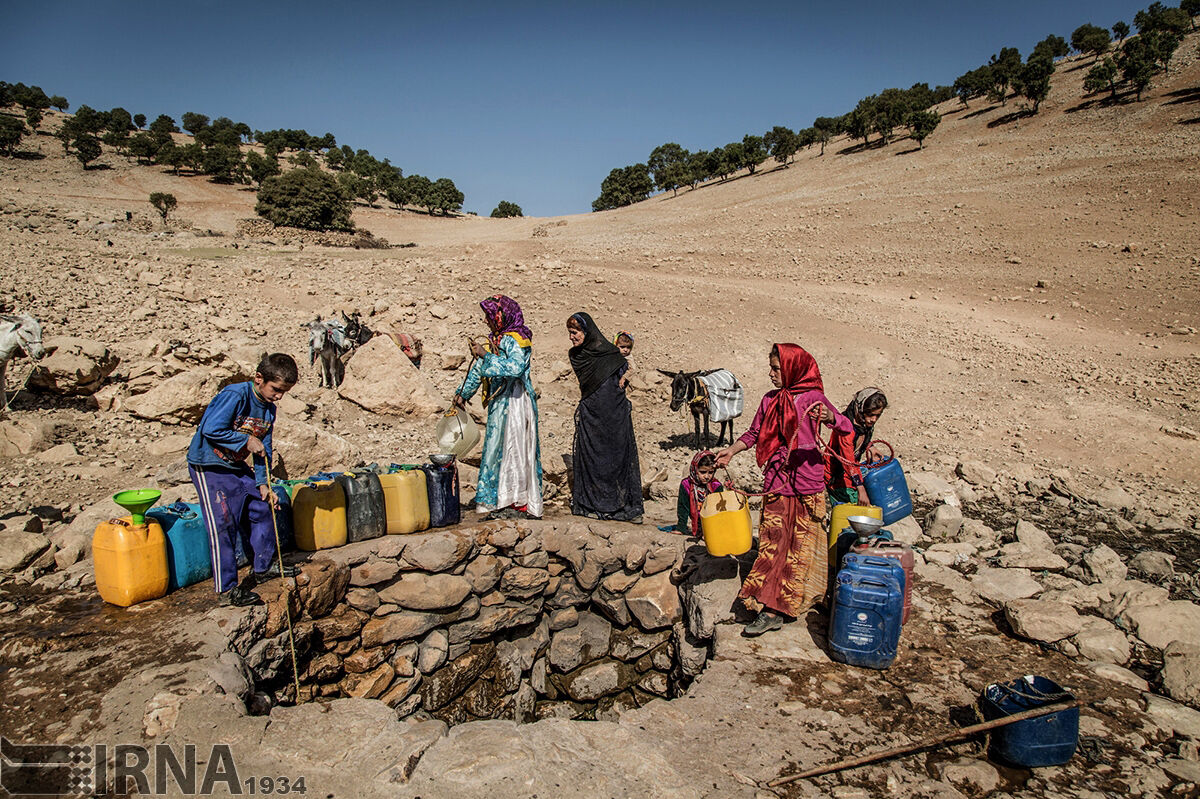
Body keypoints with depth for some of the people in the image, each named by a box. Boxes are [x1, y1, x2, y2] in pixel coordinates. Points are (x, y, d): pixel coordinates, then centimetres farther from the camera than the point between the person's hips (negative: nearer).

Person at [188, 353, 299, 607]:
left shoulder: (269, 409, 3)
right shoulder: (235, 395, -22)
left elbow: (263, 450, 8)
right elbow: (211, 430, -29)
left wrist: (263, 484, 2)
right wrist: (246, 440, -21)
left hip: (237, 466, 8)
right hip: (208, 465, -8)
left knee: (262, 509, 9)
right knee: (223, 524, -9)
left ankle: (263, 566, 27)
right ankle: (227, 588, -1)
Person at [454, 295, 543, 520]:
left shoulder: (516, 340, -10)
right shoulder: (496, 340, 16)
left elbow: (515, 367, -27)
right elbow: (478, 369, 25)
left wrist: (485, 355, -25)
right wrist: (463, 393, 27)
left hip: (514, 401, -8)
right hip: (499, 402, 8)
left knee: (513, 448, -7)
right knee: (498, 448, 8)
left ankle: (519, 504, -2)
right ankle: (501, 502, 13)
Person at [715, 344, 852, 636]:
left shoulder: (812, 397, -4)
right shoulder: (770, 400, 10)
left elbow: (847, 428, -11)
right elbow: (754, 433, 16)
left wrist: (828, 417, -31)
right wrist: (730, 451, 2)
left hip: (807, 482, -4)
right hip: (776, 481, 4)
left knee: (801, 543, 4)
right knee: (772, 541, 1)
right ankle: (769, 608, 7)